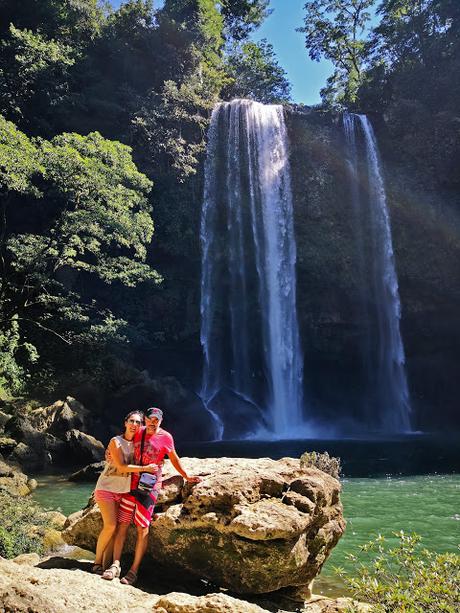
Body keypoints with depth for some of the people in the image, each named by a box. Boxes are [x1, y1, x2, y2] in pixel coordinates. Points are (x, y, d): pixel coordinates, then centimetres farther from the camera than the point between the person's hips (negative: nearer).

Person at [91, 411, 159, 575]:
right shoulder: (115, 442, -12)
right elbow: (121, 466, -18)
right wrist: (145, 468, -18)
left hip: (123, 490, 5)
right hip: (106, 488, -5)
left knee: (118, 527, 1)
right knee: (110, 526, -12)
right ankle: (97, 562, 3)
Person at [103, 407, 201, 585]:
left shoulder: (165, 437, -2)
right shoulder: (138, 433, 5)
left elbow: (174, 459, 10)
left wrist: (187, 477, 14)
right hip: (132, 482, 3)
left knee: (143, 528, -3)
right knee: (122, 523, -1)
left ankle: (133, 571, 2)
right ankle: (115, 565, 3)